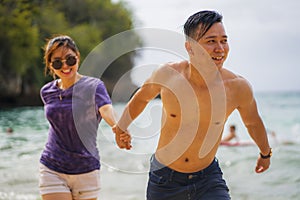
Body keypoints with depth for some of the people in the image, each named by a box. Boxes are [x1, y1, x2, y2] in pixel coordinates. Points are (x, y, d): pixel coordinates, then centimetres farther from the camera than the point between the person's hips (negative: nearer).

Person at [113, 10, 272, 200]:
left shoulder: (237, 87, -14)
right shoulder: (168, 74, -14)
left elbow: (253, 122, 7)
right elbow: (143, 97, 9)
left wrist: (265, 153, 25)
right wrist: (122, 126, 25)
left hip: (209, 179, 0)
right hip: (164, 179, 1)